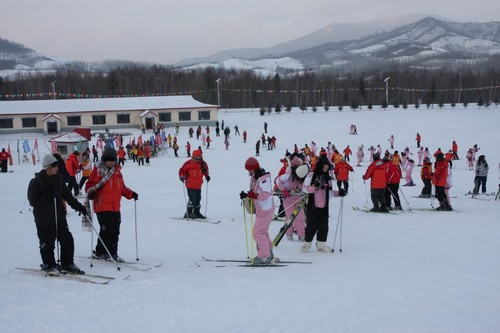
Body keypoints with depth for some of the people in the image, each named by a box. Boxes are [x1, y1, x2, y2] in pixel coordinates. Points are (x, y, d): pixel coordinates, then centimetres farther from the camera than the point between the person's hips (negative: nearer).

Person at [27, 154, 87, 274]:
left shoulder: (58, 179, 6)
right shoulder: (36, 182, -12)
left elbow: (67, 195, 13)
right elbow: (33, 201, -13)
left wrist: (78, 206, 7)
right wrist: (47, 197, -24)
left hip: (59, 216, 6)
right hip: (44, 220, -6)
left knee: (67, 240, 5)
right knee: (48, 243, 4)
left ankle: (67, 263, 18)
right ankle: (49, 265, 21)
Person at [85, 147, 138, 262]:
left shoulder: (117, 171, 14)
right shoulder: (98, 170, -5)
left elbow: (122, 187, 24)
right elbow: (90, 184, -7)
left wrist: (131, 194, 14)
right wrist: (91, 193, -26)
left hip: (115, 207, 7)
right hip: (102, 207, -7)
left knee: (115, 231, 8)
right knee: (107, 229, -10)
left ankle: (113, 253, 19)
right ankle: (100, 253, 5)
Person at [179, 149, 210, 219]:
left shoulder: (203, 164, 4)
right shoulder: (188, 163, -12)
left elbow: (205, 170, 24)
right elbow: (182, 170, -7)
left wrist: (207, 176, 13)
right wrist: (182, 176, -22)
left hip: (198, 185, 6)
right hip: (190, 185, -6)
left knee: (198, 199, 12)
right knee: (192, 199, -13)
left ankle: (196, 212, 24)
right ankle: (188, 214, -6)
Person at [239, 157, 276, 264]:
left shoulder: (264, 178, -20)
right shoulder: (254, 178, 10)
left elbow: (266, 194, -30)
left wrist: (251, 194, -37)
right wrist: (247, 195, 0)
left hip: (265, 210, -10)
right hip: (260, 210, 10)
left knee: (258, 232, -8)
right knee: (262, 232, 19)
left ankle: (264, 257, -1)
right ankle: (269, 255, 31)